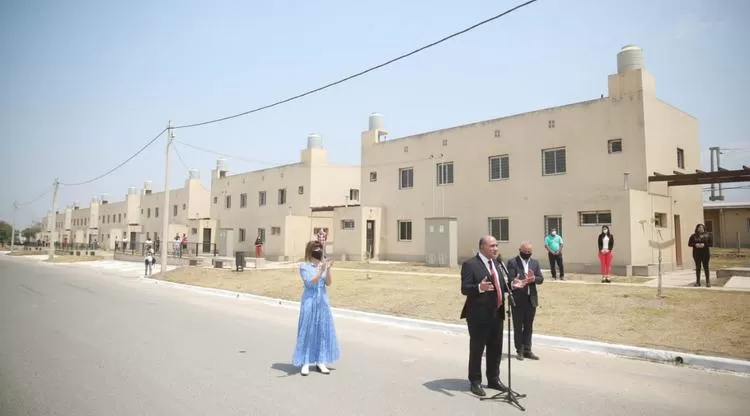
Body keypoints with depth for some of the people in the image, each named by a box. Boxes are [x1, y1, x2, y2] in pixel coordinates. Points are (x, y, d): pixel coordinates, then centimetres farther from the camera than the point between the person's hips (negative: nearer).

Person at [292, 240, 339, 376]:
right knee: (307, 331, -1)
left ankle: (320, 361, 15)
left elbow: (328, 283, -1)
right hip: (310, 301, -4)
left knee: (323, 330, 6)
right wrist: (320, 272, -26)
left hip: (322, 301, 5)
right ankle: (305, 363, 5)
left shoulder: (323, 265, 5)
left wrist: (328, 270, -15)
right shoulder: (304, 266, -5)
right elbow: (310, 282, -16)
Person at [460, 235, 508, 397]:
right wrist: (479, 287, -36)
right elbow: (464, 289, -19)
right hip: (479, 315, -8)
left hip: (497, 314, 8)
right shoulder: (470, 264, -12)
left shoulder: (496, 264, 14)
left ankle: (493, 379, 33)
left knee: (496, 349, 17)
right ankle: (475, 382, 18)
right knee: (477, 349, 4)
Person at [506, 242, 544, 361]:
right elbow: (511, 279, -16)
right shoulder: (512, 262, -6)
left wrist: (533, 279, -18)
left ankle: (527, 350, 19)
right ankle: (520, 350, 14)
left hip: (531, 299, 5)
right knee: (518, 327, 5)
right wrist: (522, 281, -36)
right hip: (517, 300, -4)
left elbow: (541, 279, 5)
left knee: (529, 327, 11)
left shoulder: (535, 262, 10)